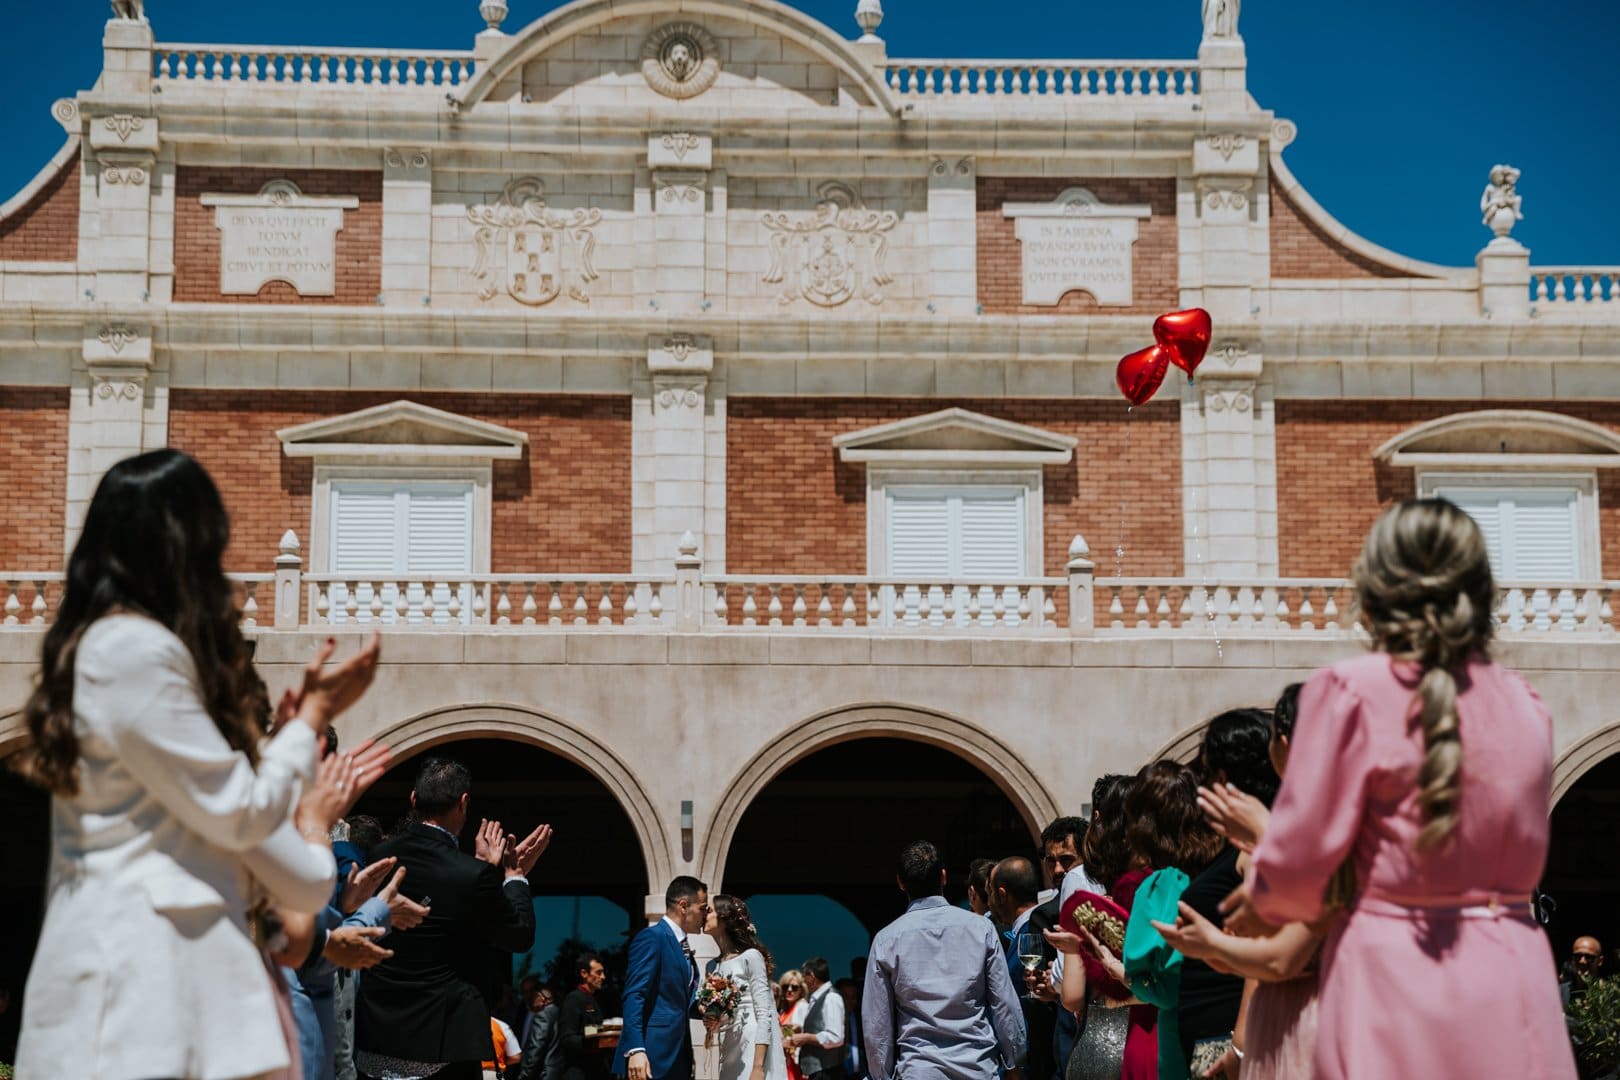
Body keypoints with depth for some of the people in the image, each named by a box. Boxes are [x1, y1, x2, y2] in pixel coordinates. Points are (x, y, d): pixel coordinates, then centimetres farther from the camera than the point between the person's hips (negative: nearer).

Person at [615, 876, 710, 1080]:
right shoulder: (652, 937, -7)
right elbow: (633, 997, -15)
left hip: (678, 1058, 9)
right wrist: (636, 1050, -24)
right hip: (652, 1058, -9)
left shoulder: (684, 947, 20)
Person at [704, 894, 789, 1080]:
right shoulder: (713, 966, 14)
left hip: (754, 1053, -7)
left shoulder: (750, 957, -6)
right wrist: (711, 1023, -2)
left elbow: (764, 1014, -12)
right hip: (730, 1056, 7)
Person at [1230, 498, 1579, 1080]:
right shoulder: (1525, 705, 8)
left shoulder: (1351, 691, -8)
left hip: (1396, 976, -4)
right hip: (1512, 979, 4)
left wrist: (1265, 902, 16)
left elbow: (1301, 851, -7)